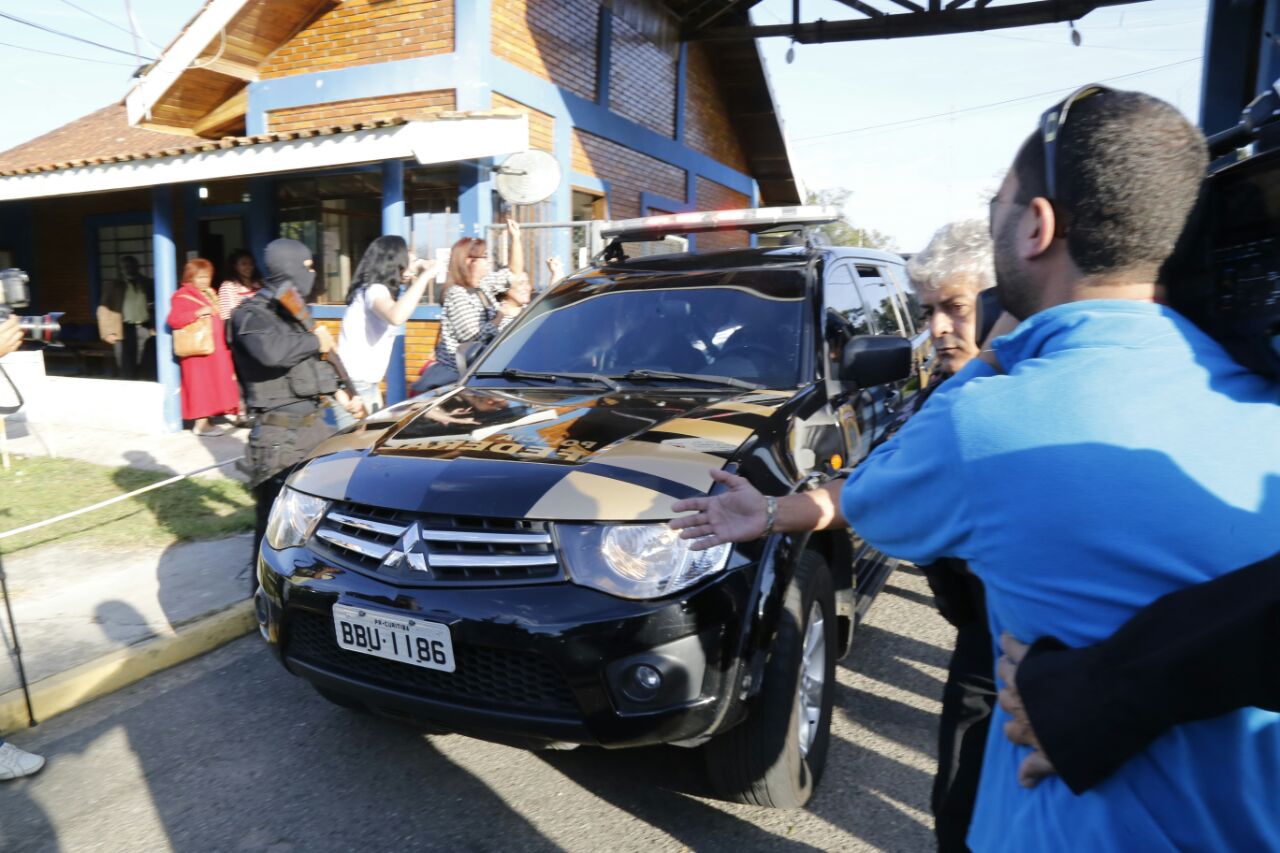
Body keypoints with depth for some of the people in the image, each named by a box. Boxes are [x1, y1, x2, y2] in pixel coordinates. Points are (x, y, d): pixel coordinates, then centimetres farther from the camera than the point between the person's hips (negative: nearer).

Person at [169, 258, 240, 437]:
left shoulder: (208, 294, 17)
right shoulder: (182, 297, -10)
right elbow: (174, 320, -24)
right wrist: (198, 313, -27)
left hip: (214, 349, 9)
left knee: (212, 384, 11)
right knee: (202, 385, -7)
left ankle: (206, 420, 19)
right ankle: (200, 424, -3)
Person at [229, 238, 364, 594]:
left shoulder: (294, 310, 15)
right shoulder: (251, 314, -11)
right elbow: (272, 351, -33)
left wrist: (339, 393, 18)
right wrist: (316, 340, -18)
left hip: (312, 423, 9)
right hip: (279, 434, -9)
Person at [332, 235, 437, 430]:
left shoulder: (376, 290, 13)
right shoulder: (374, 290, -18)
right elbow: (396, 317, -39)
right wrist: (424, 277, -33)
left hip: (367, 385, 10)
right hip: (353, 387, -10)